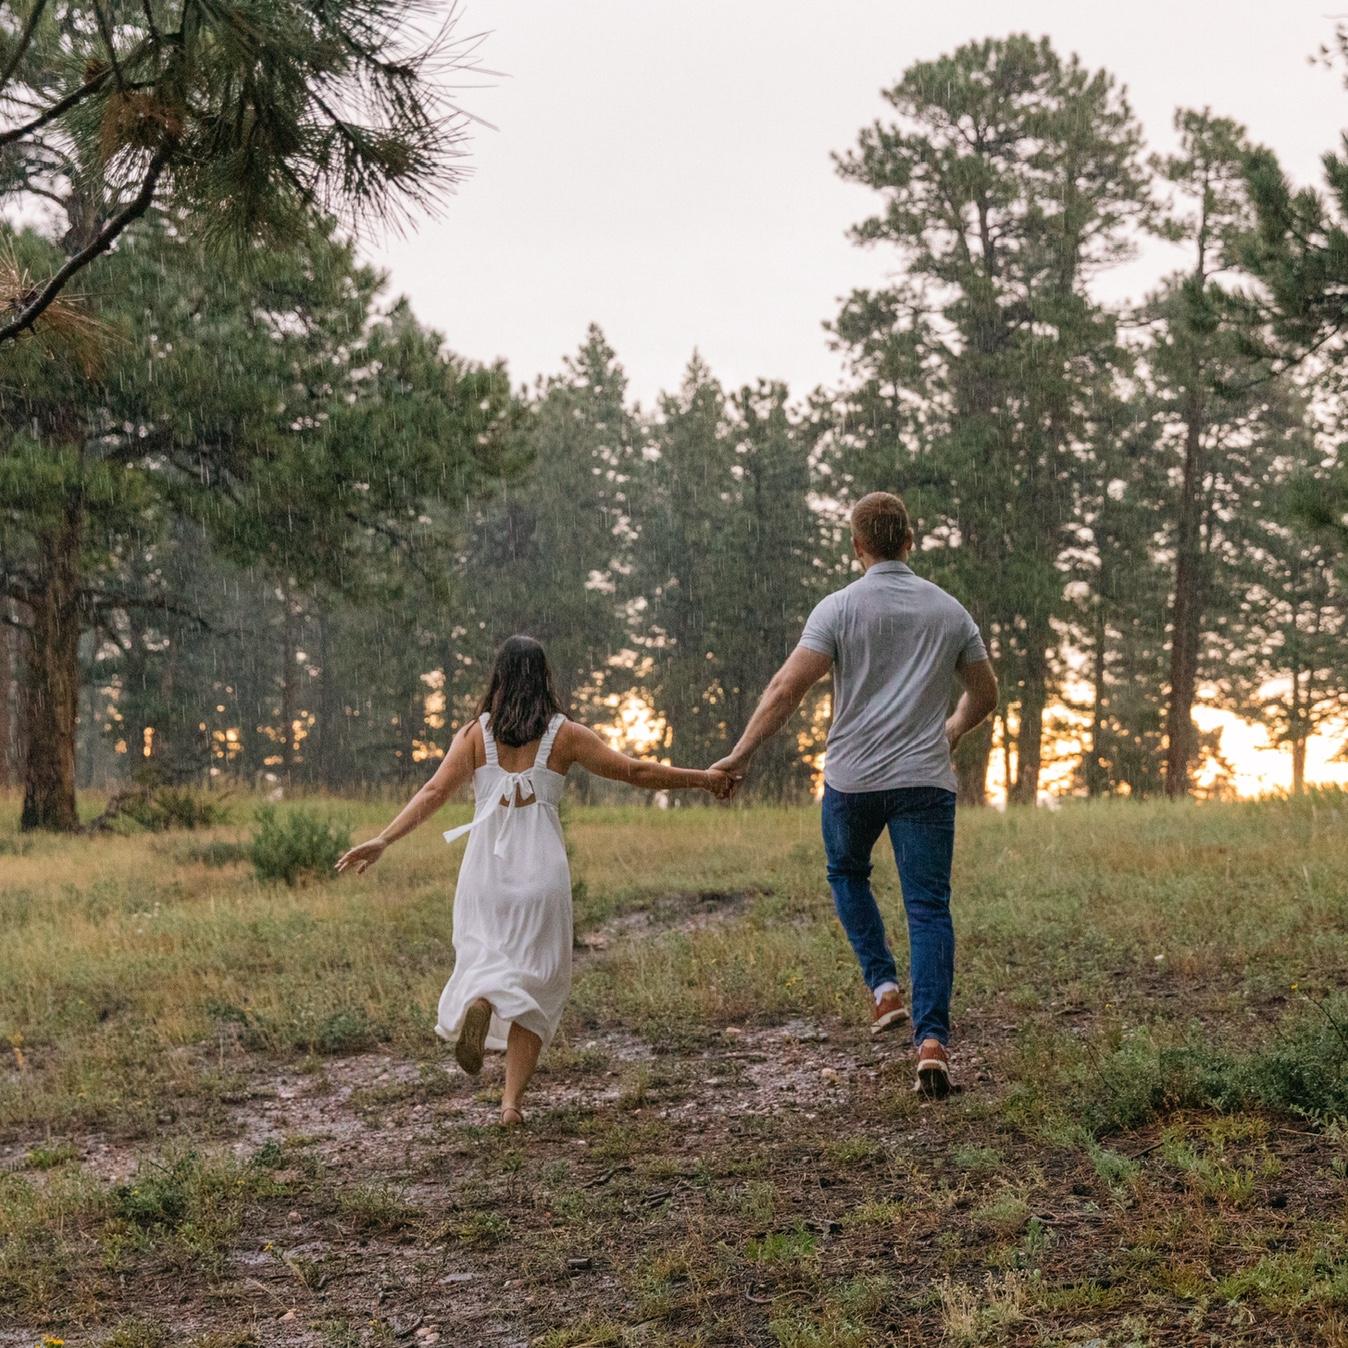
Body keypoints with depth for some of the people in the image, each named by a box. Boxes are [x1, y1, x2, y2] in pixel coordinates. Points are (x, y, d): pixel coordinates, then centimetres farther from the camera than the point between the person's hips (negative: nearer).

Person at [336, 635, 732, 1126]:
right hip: (540, 866, -1)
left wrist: (383, 841, -9)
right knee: (535, 982, 9)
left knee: (485, 956, 15)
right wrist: (702, 778, 12)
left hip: (485, 867, 1)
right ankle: (511, 1100, -1)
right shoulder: (564, 734, 2)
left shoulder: (474, 734, 5)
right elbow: (634, 772, 3)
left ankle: (481, 1000, -23)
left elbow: (435, 791, -6)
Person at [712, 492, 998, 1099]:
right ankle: (931, 1039, -15)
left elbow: (788, 686, -13)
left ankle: (884, 986, 14)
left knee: (847, 873, 27)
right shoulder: (949, 610, 7)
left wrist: (740, 755, -9)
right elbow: (985, 693, 18)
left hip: (852, 776, -1)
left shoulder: (840, 608, -4)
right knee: (929, 911, 1)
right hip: (925, 777, 1)